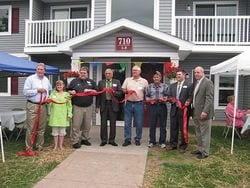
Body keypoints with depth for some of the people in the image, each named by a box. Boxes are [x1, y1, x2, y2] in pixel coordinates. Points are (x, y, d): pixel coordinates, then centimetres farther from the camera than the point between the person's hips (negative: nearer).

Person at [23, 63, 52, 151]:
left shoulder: (46, 80, 13)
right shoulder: (30, 79, -4)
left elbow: (50, 90, 27)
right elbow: (25, 92, -12)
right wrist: (37, 90, -16)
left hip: (43, 106, 5)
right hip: (32, 106, -5)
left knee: (42, 128, 10)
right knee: (31, 128, -5)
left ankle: (40, 146, 22)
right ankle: (29, 147, 5)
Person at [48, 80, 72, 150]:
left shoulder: (66, 94, 3)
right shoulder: (53, 93, 7)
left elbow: (69, 105, 2)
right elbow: (49, 103, 6)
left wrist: (69, 114, -3)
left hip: (63, 115, -1)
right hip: (55, 115, 1)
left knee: (62, 131, 7)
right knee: (55, 130, 7)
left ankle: (60, 145, 19)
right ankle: (55, 145, 18)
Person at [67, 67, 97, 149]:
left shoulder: (91, 82, 13)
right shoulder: (74, 81, 8)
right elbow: (68, 90, 12)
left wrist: (90, 90, -6)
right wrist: (71, 92, -9)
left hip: (88, 107, 3)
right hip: (77, 107, -2)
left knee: (87, 125, 9)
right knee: (76, 125, -4)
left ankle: (84, 139, 25)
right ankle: (75, 141, 4)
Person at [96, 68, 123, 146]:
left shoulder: (117, 82, 7)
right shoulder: (101, 82, 8)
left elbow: (120, 93, 2)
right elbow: (98, 94, 5)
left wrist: (113, 92, -18)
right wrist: (97, 106, 0)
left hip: (113, 105, 0)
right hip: (104, 105, 1)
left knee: (113, 123, 5)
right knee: (103, 123, 4)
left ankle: (112, 140, 15)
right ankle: (103, 140, 15)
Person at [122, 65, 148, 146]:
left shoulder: (144, 81, 5)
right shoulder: (127, 80, 10)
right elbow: (123, 90, 9)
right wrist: (127, 91, -11)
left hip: (139, 104, -1)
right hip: (129, 103, 2)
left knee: (139, 123, 4)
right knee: (127, 123, 2)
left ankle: (137, 139, 17)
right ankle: (127, 139, 10)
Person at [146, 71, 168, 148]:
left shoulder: (165, 86, 4)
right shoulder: (149, 86, 8)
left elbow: (167, 96, 2)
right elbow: (147, 96, 10)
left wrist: (164, 99, -17)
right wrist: (150, 100, -9)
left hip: (162, 106, -1)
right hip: (153, 106, 1)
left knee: (163, 125, 5)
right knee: (152, 125, 5)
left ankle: (162, 142, 16)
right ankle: (152, 141, 17)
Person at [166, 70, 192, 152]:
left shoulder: (189, 85, -1)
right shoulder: (172, 86, 15)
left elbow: (191, 96, -7)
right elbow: (169, 96, 12)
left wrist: (188, 101, -22)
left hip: (184, 109, -4)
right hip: (174, 109, 5)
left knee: (183, 128, 4)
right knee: (173, 128, 11)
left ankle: (183, 146, 16)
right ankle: (173, 144, 22)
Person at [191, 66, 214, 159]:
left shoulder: (208, 82, -9)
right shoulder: (196, 83, 16)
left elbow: (209, 98, -16)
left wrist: (205, 111, -22)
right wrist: (193, 111, 12)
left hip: (203, 113, -8)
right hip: (196, 113, 8)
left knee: (205, 133, 1)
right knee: (198, 133, 16)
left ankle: (205, 152, 10)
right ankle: (200, 149, 28)